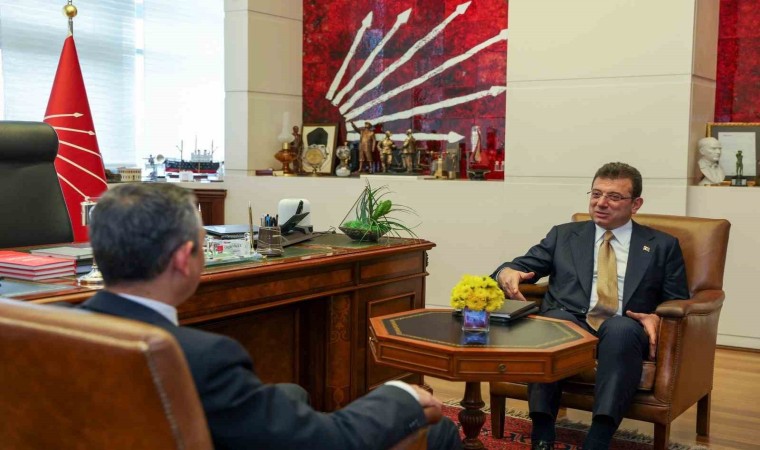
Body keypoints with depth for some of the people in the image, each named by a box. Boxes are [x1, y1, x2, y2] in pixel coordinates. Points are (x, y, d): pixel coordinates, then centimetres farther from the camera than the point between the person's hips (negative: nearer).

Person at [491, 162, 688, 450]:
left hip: (623, 330, -1)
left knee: (621, 328, -37)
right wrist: (507, 272, -8)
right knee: (553, 320, -35)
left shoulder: (662, 246, 19)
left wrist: (657, 317, -9)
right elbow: (522, 266, 17)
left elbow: (678, 304, 15)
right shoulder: (564, 235, 22)